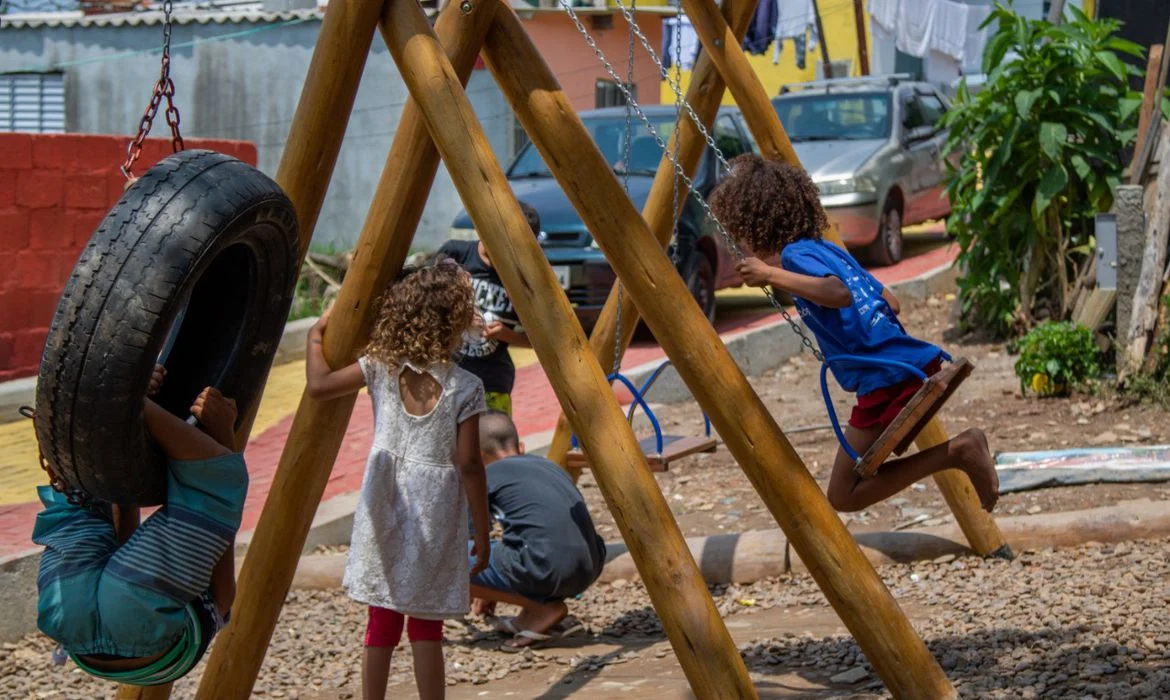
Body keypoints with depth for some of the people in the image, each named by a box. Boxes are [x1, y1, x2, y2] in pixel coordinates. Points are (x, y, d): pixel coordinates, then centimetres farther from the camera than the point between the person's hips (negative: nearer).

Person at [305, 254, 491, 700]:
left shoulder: (380, 368, -2)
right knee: (426, 628, 6)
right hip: (434, 523, -3)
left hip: (384, 516, 3)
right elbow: (469, 466, -9)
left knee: (382, 624, 12)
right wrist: (482, 533, -1)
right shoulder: (465, 388, -10)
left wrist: (316, 336, 15)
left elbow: (318, 386, -2)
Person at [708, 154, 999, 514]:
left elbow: (839, 293, -28)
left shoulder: (796, 254, -8)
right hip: (917, 363, 9)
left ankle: (958, 452, -9)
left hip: (887, 381, -9)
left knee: (844, 495, 1)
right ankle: (961, 449, 8)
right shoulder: (826, 248, 18)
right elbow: (891, 303, 23)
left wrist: (772, 276, -20)